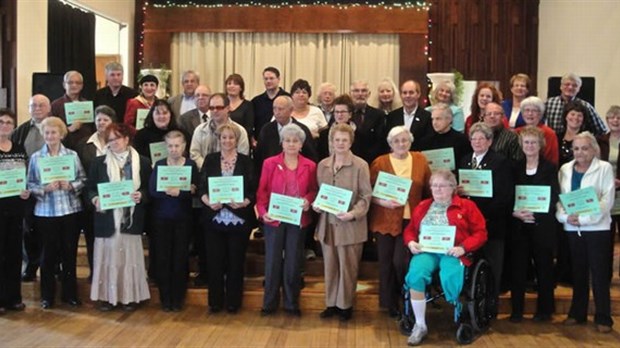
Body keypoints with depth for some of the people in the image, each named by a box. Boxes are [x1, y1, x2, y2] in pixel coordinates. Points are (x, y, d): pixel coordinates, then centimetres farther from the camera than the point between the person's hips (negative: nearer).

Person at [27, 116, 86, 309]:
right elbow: (30, 185, 1)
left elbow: (83, 180, 3)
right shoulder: (35, 158, 2)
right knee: (48, 254, 6)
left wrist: (70, 186, -15)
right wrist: (45, 188, -16)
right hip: (45, 212, -1)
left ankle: (70, 293, 21)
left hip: (70, 210, 1)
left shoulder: (72, 155, 3)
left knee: (69, 253, 8)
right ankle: (47, 295, 19)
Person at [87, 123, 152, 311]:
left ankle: (130, 296, 14)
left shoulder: (142, 162, 4)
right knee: (107, 257, 4)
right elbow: (90, 188, 7)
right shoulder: (99, 162, 6)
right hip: (107, 218, 1)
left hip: (131, 218, 0)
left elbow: (149, 188, 6)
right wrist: (95, 199, -13)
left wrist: (141, 195, -14)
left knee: (129, 257, 5)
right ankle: (106, 296, 12)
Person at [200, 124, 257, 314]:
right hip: (214, 218, 1)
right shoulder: (210, 159, 6)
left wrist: (244, 202, -19)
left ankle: (233, 301, 18)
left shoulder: (246, 161, 3)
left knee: (236, 261, 5)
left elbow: (253, 190, -1)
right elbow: (202, 188, 2)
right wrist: (209, 202, -17)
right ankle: (215, 301, 16)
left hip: (239, 218, -1)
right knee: (215, 261, 4)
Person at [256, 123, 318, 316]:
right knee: (272, 261, 5)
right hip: (274, 219, -1)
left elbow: (313, 190, 9)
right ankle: (269, 303, 18)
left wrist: (308, 200, -12)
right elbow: (262, 191, -2)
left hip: (297, 220, 1)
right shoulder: (270, 163, -1)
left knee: (293, 262, 9)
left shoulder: (310, 166, 2)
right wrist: (263, 211, -16)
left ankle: (292, 304, 21)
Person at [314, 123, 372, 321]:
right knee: (330, 266, 12)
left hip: (350, 225, -4)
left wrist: (353, 213, -22)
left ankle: (345, 305, 20)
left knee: (347, 267, 5)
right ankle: (331, 303, 24)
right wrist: (316, 205, -4)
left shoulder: (360, 166, -8)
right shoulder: (322, 165, 8)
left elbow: (366, 196, -8)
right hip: (327, 223, 4)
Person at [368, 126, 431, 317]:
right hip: (386, 220, 0)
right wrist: (383, 202, -17)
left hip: (410, 220, 0)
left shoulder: (420, 160, 4)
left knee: (400, 261, -9)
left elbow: (428, 188, 9)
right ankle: (390, 303, 25)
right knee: (386, 263, 6)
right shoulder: (379, 163, -1)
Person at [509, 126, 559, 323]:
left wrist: (534, 214, -17)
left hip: (542, 227, -2)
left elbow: (554, 200, -5)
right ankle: (517, 310, 10)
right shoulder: (516, 168, 10)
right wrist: (515, 213, -12)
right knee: (518, 268, 2)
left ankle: (544, 310, 17)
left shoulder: (550, 169, 2)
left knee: (544, 268, 5)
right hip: (519, 227, 2)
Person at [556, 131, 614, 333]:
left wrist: (584, 218, -17)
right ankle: (577, 313, 21)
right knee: (578, 272, 10)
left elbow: (607, 199, -9)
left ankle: (603, 317, 7)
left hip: (597, 227, -3)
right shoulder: (565, 169, 10)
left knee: (599, 273, -1)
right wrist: (565, 216, -13)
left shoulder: (605, 168, -1)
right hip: (572, 228, 3)